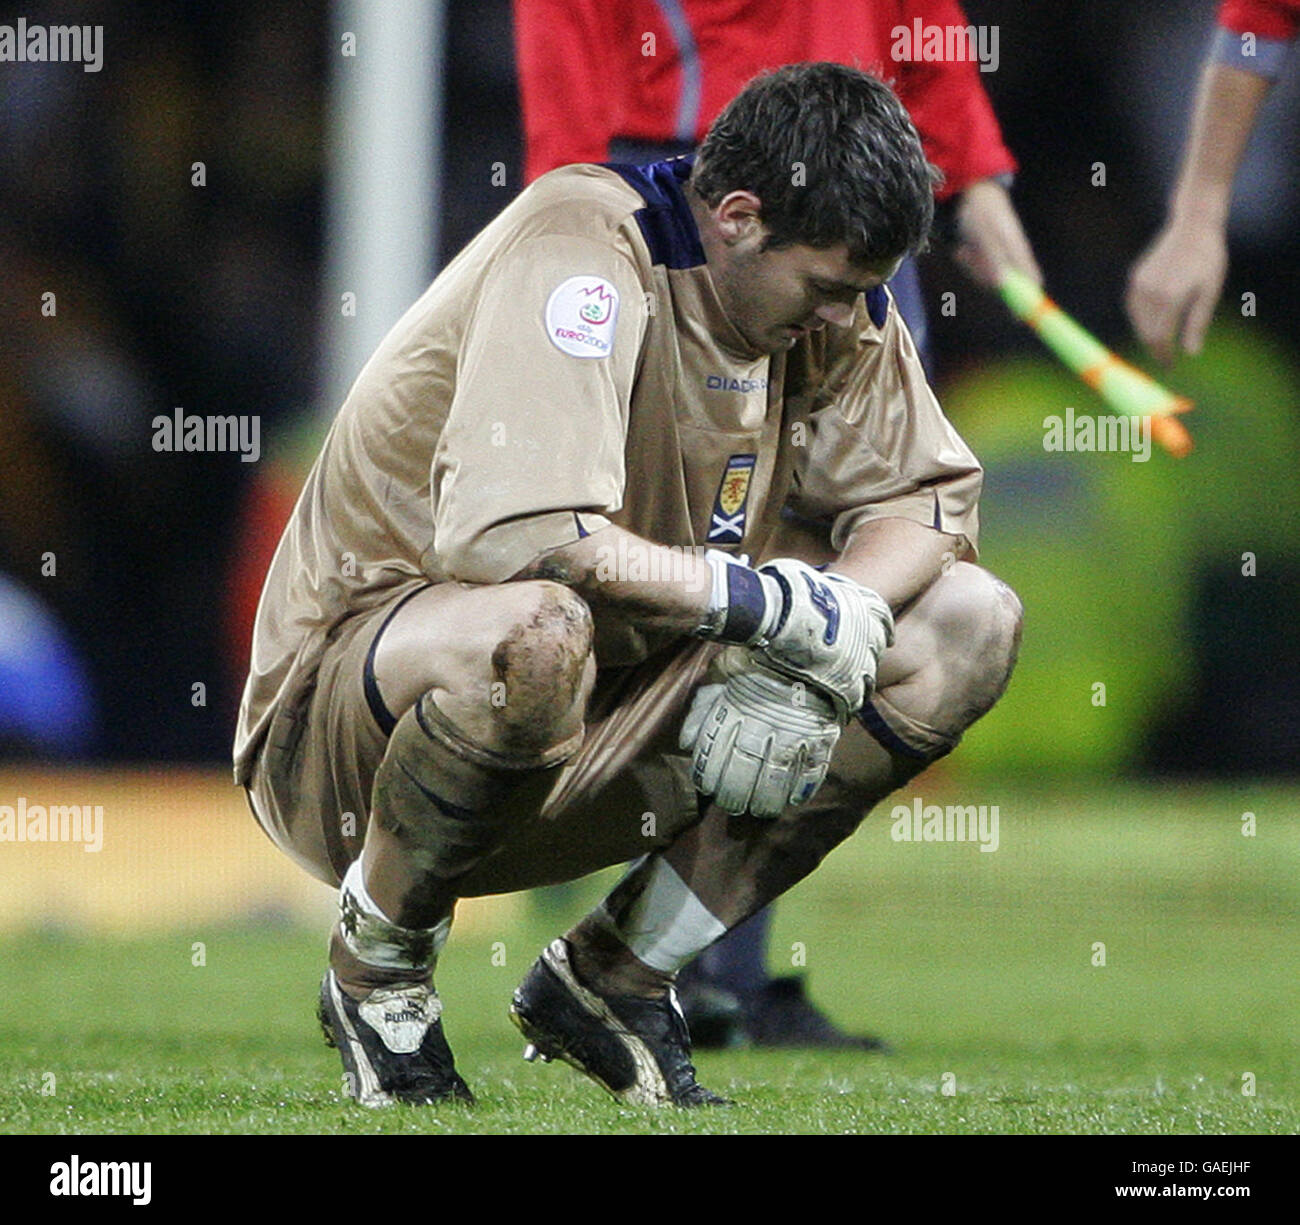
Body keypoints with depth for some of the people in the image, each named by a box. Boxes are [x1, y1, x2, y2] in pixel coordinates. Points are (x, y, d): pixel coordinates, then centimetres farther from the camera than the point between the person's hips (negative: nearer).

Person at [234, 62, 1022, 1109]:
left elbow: (928, 496, 5)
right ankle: (378, 976, -11)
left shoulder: (818, 280, 0)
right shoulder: (583, 246, -23)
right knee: (534, 630, -43)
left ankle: (616, 979, 2)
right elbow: (507, 531, -36)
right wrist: (771, 601, -28)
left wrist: (800, 664, -16)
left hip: (611, 743, 7)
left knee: (967, 628, -5)